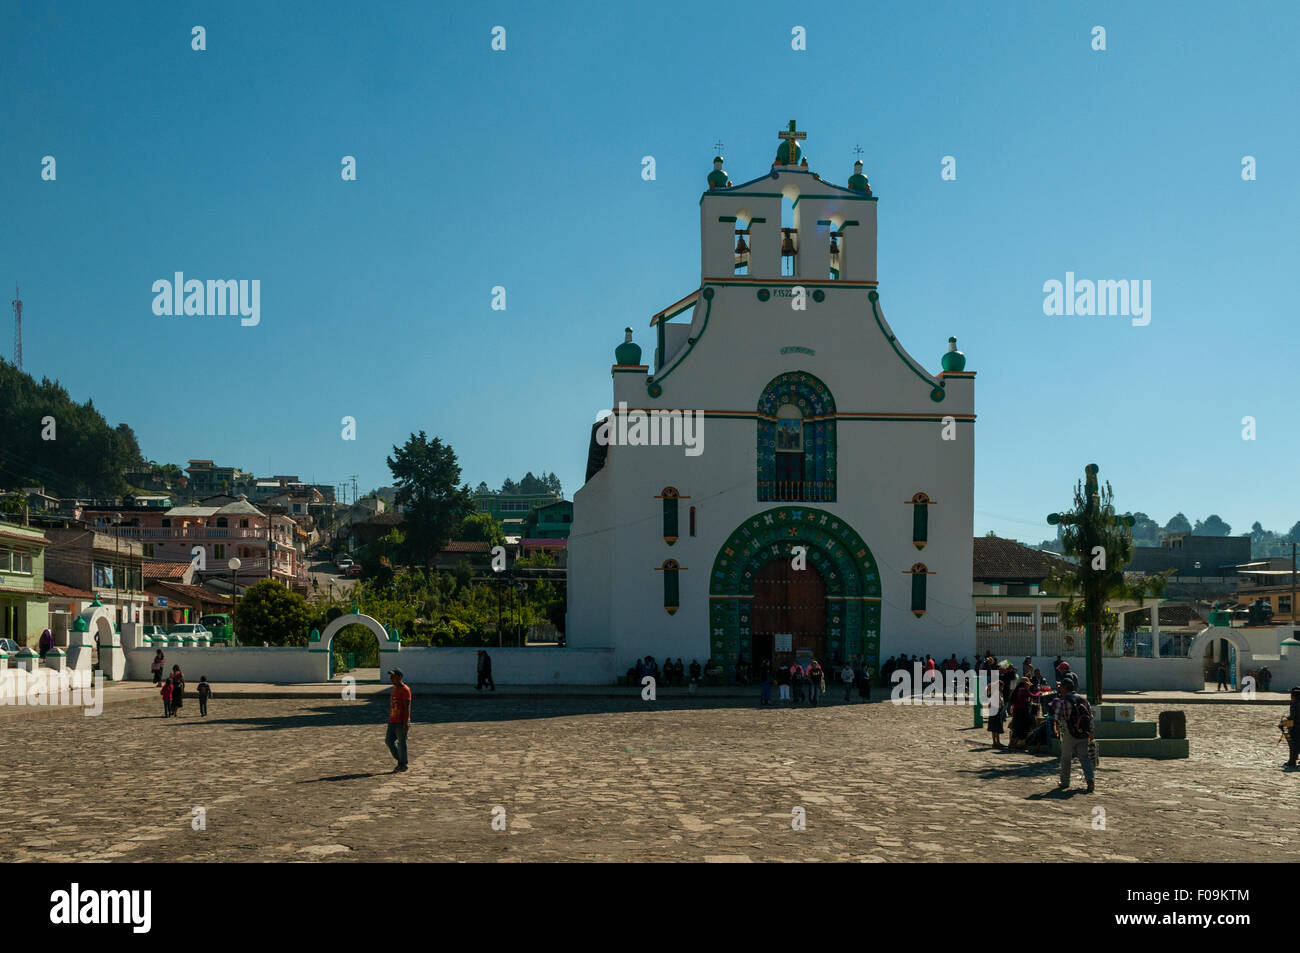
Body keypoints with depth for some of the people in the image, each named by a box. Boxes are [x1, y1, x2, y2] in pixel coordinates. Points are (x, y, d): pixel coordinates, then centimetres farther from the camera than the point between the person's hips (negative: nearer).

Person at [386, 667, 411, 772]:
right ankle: (400, 761, 23)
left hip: (401, 722, -9)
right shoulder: (394, 689, 14)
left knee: (401, 743, -1)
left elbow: (407, 707, -18)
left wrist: (406, 723, -22)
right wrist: (390, 720, 21)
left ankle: (403, 765, 10)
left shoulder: (405, 689, -14)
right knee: (389, 741, 10)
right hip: (392, 721, 9)